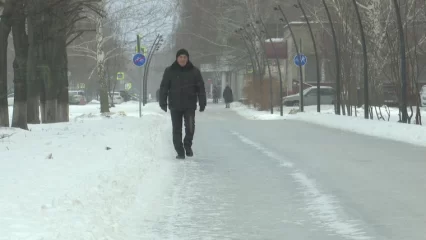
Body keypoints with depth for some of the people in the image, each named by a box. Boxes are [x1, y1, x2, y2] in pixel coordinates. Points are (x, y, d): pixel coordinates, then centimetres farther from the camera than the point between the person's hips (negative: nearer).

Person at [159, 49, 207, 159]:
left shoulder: (194, 71, 4)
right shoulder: (170, 71, 2)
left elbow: (201, 88, 5)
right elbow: (164, 88, 3)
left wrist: (202, 103, 0)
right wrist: (163, 103, -3)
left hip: (190, 105, -1)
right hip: (175, 106, 1)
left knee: (190, 127, -16)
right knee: (177, 130, 4)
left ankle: (188, 145, 8)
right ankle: (180, 152, 13)